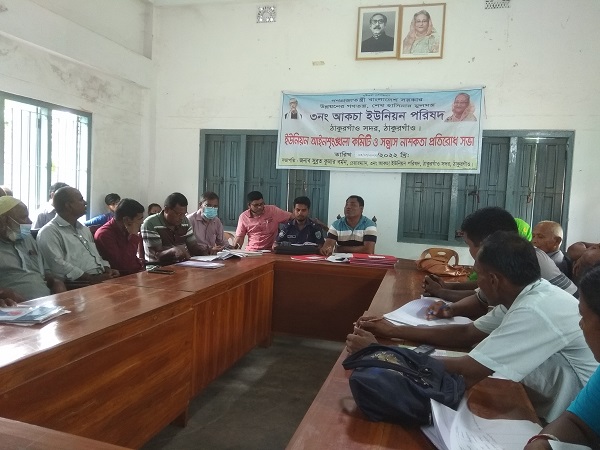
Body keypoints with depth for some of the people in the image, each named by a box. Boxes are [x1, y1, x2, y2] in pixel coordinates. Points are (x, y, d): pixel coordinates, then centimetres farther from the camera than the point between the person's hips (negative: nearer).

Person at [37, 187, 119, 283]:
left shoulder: (84, 229, 25)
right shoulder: (49, 232, -1)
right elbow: (58, 265, -13)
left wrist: (108, 270, 5)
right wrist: (91, 278, -18)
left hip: (101, 279, 8)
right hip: (78, 285, -8)